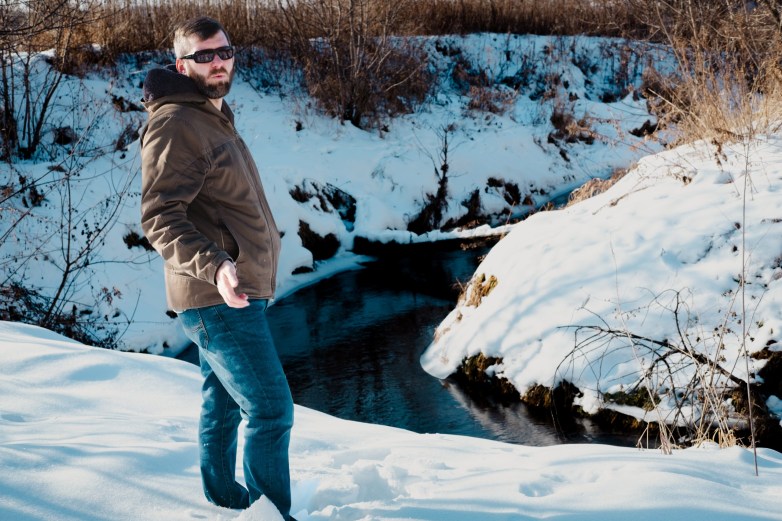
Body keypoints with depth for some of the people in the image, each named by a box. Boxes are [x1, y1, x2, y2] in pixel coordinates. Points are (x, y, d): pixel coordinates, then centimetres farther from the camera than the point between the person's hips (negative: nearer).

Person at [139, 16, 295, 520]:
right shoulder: (175, 124, -15)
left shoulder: (214, 118, 16)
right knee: (271, 411, -8)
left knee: (224, 408, 17)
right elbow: (160, 218, -22)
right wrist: (215, 266, -35)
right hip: (219, 301, -10)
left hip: (229, 297, 10)